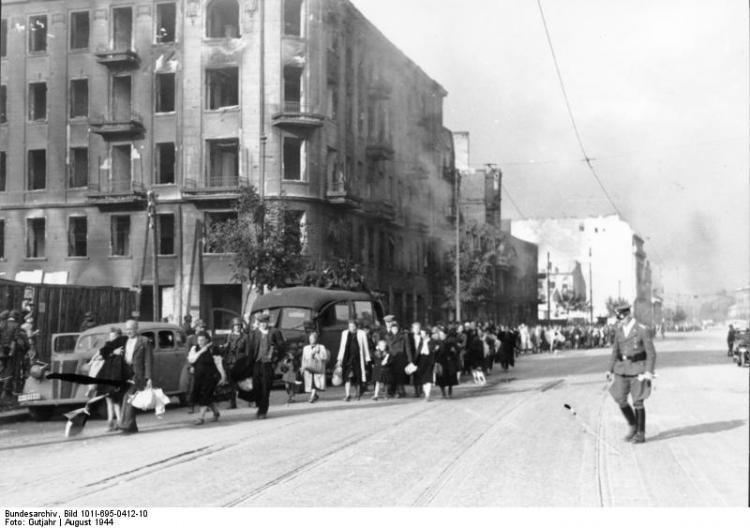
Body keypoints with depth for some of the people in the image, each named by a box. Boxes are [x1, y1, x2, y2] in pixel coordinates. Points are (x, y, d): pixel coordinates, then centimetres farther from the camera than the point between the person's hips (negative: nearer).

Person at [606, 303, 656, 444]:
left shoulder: (642, 330, -11)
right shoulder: (619, 331, 6)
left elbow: (651, 353, -10)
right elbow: (615, 351, 13)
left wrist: (649, 371, -20)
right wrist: (610, 370, 6)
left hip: (638, 369, -5)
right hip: (623, 369, 5)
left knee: (637, 402, -2)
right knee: (620, 400, 0)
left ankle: (641, 434, 10)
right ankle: (633, 427, 21)